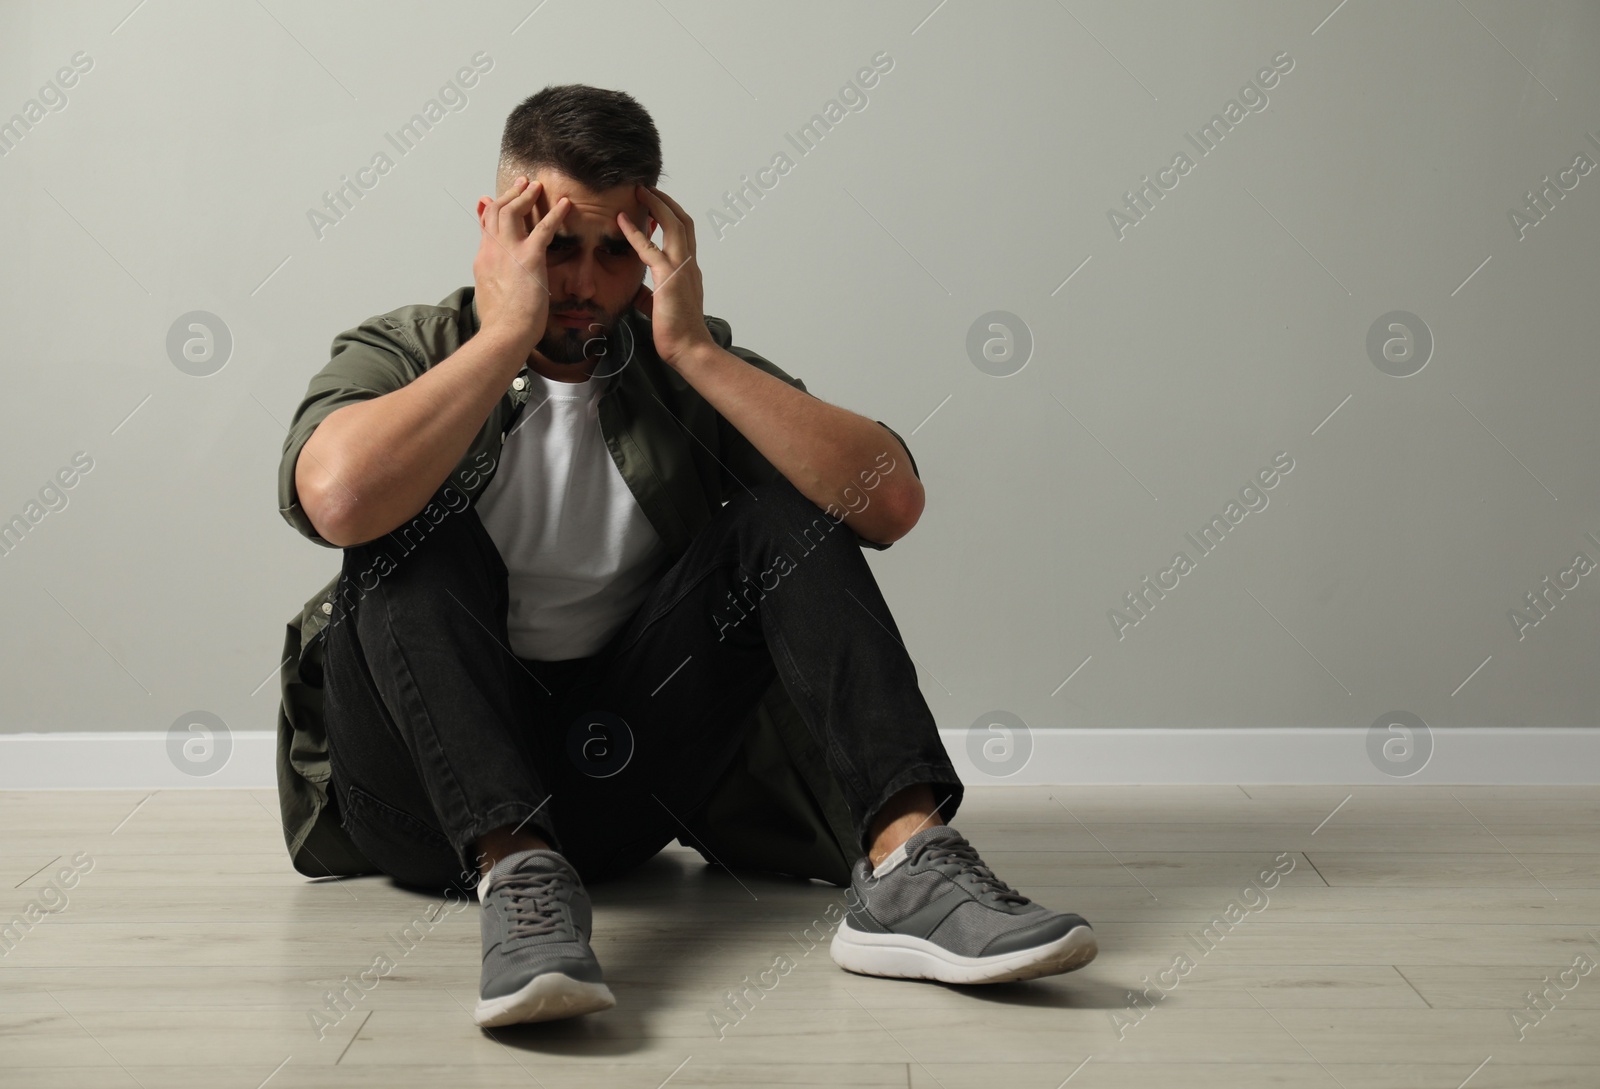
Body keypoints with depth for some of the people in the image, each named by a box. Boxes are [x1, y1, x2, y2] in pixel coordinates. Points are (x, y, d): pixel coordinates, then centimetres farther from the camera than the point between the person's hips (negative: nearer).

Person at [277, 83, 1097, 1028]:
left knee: (789, 508, -13)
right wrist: (508, 333, -21)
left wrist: (694, 351, -16)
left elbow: (889, 502, -14)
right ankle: (516, 874, -39)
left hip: (614, 786, 2)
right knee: (417, 526, -25)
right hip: (436, 797, -2)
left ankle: (905, 859, -30)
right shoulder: (402, 355, -1)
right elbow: (339, 500, -29)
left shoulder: (688, 367, 4)